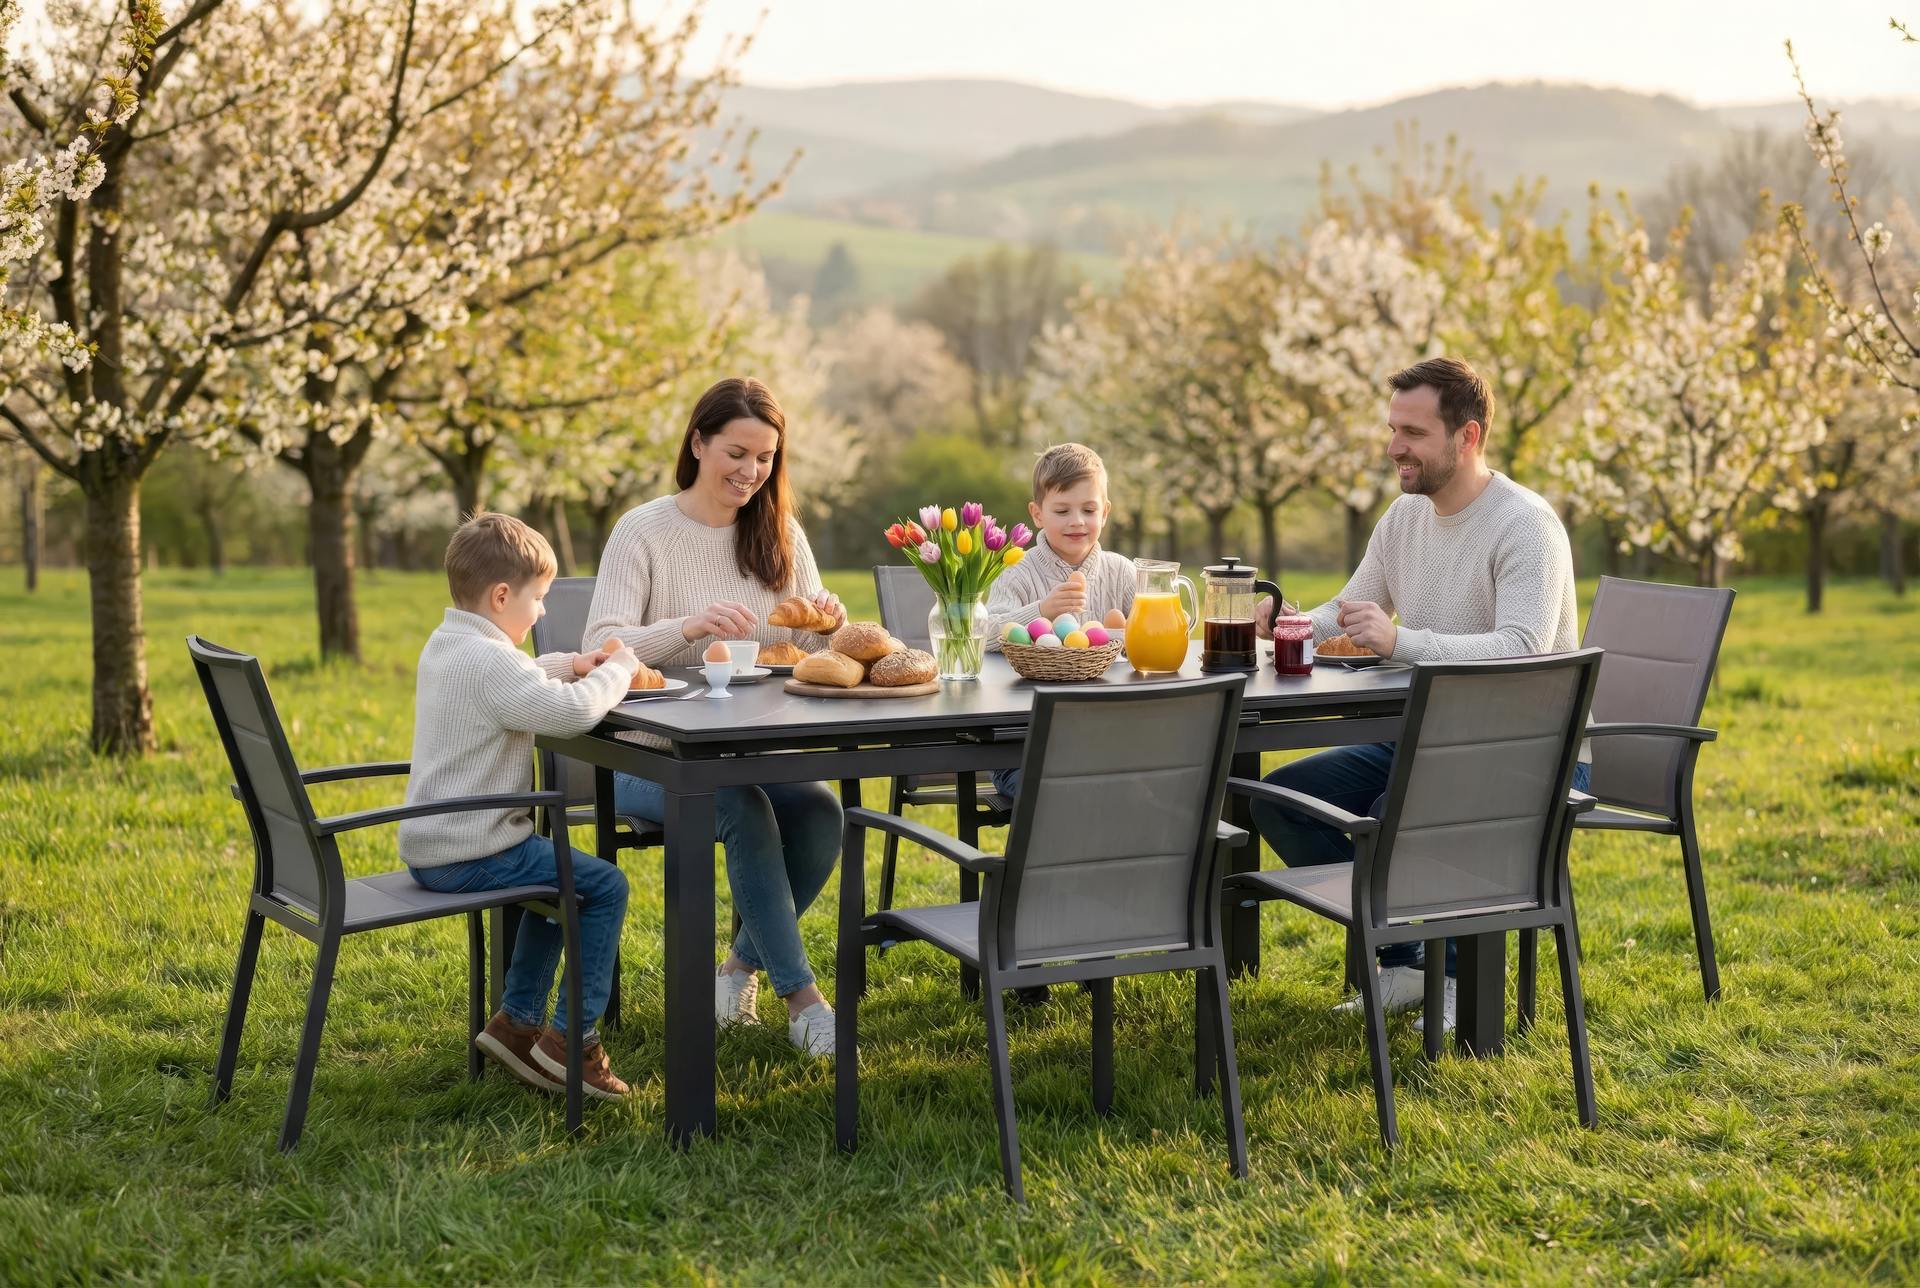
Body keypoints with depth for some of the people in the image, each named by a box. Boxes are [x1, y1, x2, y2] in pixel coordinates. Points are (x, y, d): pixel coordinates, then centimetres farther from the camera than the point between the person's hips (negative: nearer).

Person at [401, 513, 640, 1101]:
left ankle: (517, 1020, 26)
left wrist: (569, 665, 14)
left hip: (428, 847, 11)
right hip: (468, 856, -11)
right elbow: (571, 713, -32)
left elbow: (516, 680, 32)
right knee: (605, 886, -5)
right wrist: (617, 670, -14)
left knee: (562, 880, 29)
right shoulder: (489, 661, -20)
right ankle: (569, 1038, -4)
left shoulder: (444, 645, 13)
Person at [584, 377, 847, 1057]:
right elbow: (601, 645, -16)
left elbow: (813, 653, 8)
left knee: (822, 811, -26)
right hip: (655, 754, -4)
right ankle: (801, 997, -24)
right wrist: (688, 627, -34)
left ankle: (743, 965, -2)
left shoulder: (782, 534, 9)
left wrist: (828, 626, -17)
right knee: (746, 811, -33)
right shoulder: (643, 531, -6)